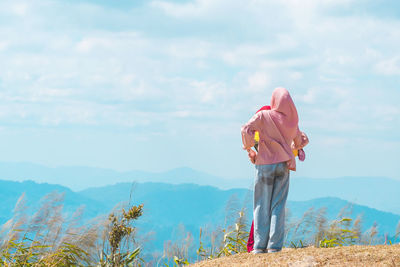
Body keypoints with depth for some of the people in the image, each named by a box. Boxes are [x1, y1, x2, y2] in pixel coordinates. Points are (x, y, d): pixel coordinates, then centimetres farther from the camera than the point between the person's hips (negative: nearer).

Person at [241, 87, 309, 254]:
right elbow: (302, 141, 19)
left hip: (265, 165, -3)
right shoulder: (292, 121, 6)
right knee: (278, 206, 4)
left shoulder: (263, 116, -7)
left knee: (262, 206, 3)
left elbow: (247, 129, -20)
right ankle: (274, 246, -2)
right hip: (284, 165, 3)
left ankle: (260, 246, 0)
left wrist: (249, 149, -3)